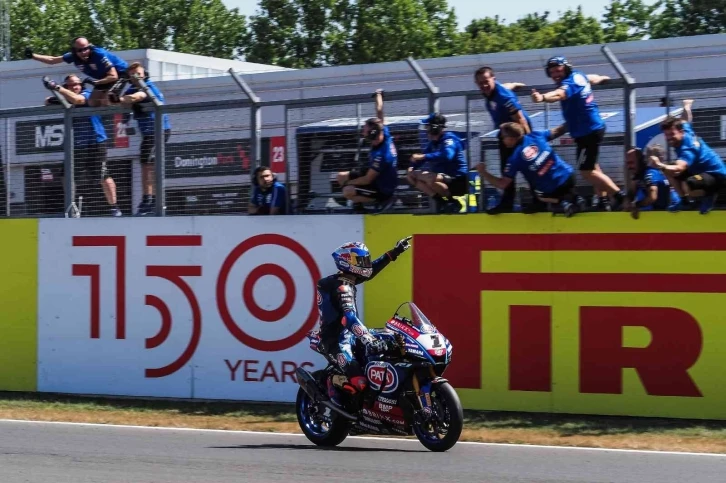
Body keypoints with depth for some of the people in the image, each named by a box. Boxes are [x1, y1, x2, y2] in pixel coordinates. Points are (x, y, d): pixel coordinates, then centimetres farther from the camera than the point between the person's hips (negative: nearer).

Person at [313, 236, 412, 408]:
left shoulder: (345, 279, 8)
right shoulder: (342, 287, -21)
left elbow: (370, 270, 22)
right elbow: (350, 317, -34)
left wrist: (393, 253, 23)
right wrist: (369, 341, -45)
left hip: (345, 334, 11)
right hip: (337, 339, -11)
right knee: (360, 382, -25)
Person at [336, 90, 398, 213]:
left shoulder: (380, 155, -35)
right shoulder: (384, 134, -14)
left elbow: (367, 180, -26)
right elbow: (379, 112, 3)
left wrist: (348, 182, -12)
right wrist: (378, 95, 17)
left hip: (383, 189, -9)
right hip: (377, 176, 9)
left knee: (348, 191, -26)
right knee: (341, 176, 7)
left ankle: (382, 200, -8)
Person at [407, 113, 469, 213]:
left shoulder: (449, 139, -16)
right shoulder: (433, 142, 10)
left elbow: (446, 155, -35)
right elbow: (425, 155, 18)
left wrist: (423, 157, -35)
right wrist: (412, 167, -3)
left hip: (458, 181, -9)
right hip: (443, 176, 10)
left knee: (429, 178, -36)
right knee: (410, 175, 8)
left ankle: (453, 202, -15)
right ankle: (440, 201, 2)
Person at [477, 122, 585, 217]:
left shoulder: (514, 159, -13)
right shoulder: (536, 135, -3)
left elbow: (503, 184, -12)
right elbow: (557, 131, 11)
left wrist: (483, 172, -2)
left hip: (551, 191, -4)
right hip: (568, 175, 4)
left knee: (541, 196, 33)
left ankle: (561, 203, 5)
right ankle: (574, 198, 10)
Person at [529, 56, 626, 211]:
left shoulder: (570, 83, -23)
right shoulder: (578, 75, 5)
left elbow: (559, 94, -46)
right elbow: (593, 79, 26)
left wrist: (543, 97, -67)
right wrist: (602, 78, 51)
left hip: (588, 131, -11)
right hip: (593, 127, 11)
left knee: (587, 171, -11)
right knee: (592, 166, 22)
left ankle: (619, 195, -5)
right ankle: (604, 200, 33)